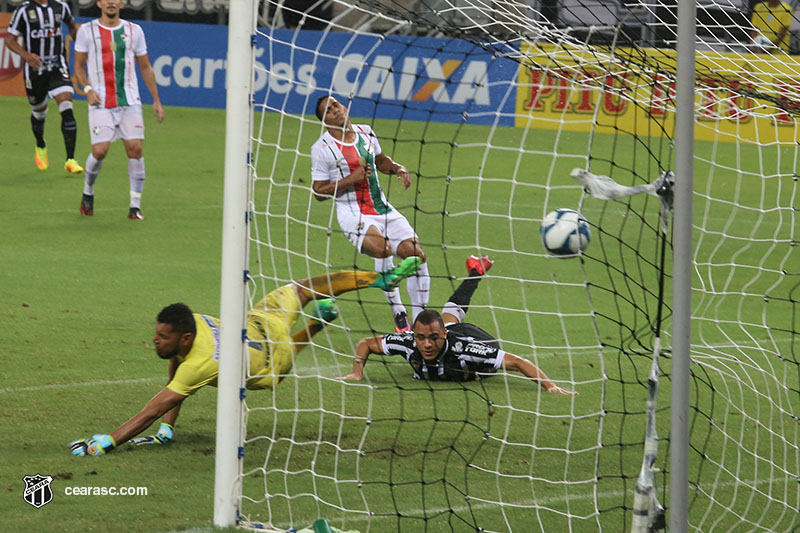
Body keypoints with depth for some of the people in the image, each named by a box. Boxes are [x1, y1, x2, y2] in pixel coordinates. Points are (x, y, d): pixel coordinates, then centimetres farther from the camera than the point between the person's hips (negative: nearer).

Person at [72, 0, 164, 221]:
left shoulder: (134, 31, 8)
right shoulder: (87, 31, 3)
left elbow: (145, 67, 14)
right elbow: (79, 65, 9)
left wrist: (156, 100, 10)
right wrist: (88, 90, -9)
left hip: (129, 102, 2)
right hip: (101, 103, -2)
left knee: (135, 148, -9)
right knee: (100, 151, -11)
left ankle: (135, 206, -3)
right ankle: (88, 192, 18)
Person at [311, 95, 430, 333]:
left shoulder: (366, 133, 10)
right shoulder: (322, 149, -6)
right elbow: (319, 192, -6)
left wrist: (397, 168, 7)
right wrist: (352, 179, -16)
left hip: (383, 209, 6)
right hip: (353, 215, -6)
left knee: (416, 253, -9)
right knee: (383, 249, -33)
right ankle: (398, 313, -23)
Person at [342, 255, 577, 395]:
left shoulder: (464, 349, -52)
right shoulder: (407, 342, -43)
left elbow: (519, 362, -49)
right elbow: (364, 344, -25)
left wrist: (549, 386, -59)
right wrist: (357, 373, -40)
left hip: (478, 339, -4)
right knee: (451, 313, 40)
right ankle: (476, 271, 65)